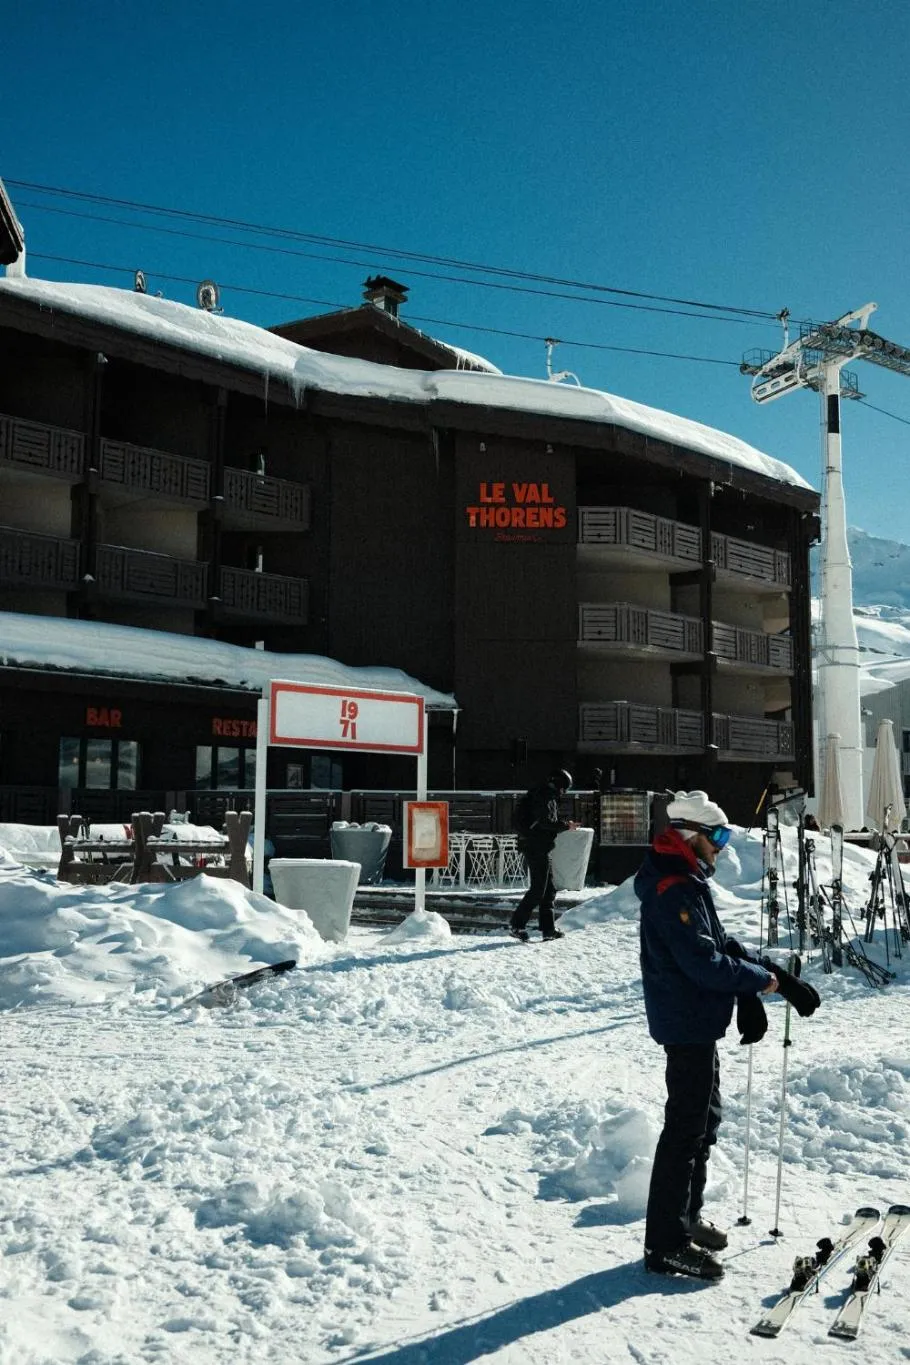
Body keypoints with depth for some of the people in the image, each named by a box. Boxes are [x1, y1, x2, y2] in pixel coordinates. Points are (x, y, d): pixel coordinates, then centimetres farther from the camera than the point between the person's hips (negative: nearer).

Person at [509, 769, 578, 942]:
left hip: (539, 849, 11)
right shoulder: (545, 797, -14)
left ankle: (548, 929, 17)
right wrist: (566, 825, -13)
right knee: (538, 889, -9)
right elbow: (545, 822, -23)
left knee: (549, 889, 13)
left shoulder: (548, 796, 19)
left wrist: (565, 823, 9)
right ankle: (517, 925, -7)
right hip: (536, 848, -11)